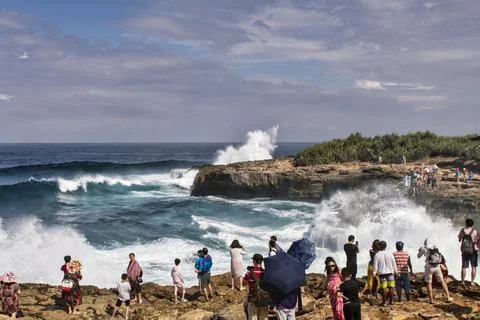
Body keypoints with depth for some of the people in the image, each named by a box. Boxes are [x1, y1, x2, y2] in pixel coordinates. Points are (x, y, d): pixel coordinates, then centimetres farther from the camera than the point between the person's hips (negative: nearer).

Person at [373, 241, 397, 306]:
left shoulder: (377, 255, -8)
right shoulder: (390, 254, -1)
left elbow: (375, 265, -7)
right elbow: (394, 264, 6)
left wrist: (374, 273, 2)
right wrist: (395, 272, 16)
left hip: (382, 273, -2)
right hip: (390, 272, 2)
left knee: (384, 288, 0)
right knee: (391, 287, 9)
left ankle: (384, 302, 3)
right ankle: (391, 301, 13)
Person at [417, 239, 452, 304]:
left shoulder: (424, 248, 2)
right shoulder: (435, 247, 13)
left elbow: (418, 256, 17)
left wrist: (420, 250, 37)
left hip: (429, 267, -3)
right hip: (437, 266, 3)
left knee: (428, 283, 9)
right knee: (442, 282, 13)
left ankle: (431, 299, 11)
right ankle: (448, 298, 14)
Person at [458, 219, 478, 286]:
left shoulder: (462, 231, -2)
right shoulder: (474, 231, -11)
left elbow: (459, 240, 10)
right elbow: (475, 241, -14)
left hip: (464, 250, 3)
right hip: (472, 250, -3)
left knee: (464, 267, 9)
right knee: (474, 267, 8)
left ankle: (463, 282, 10)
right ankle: (472, 282, 7)